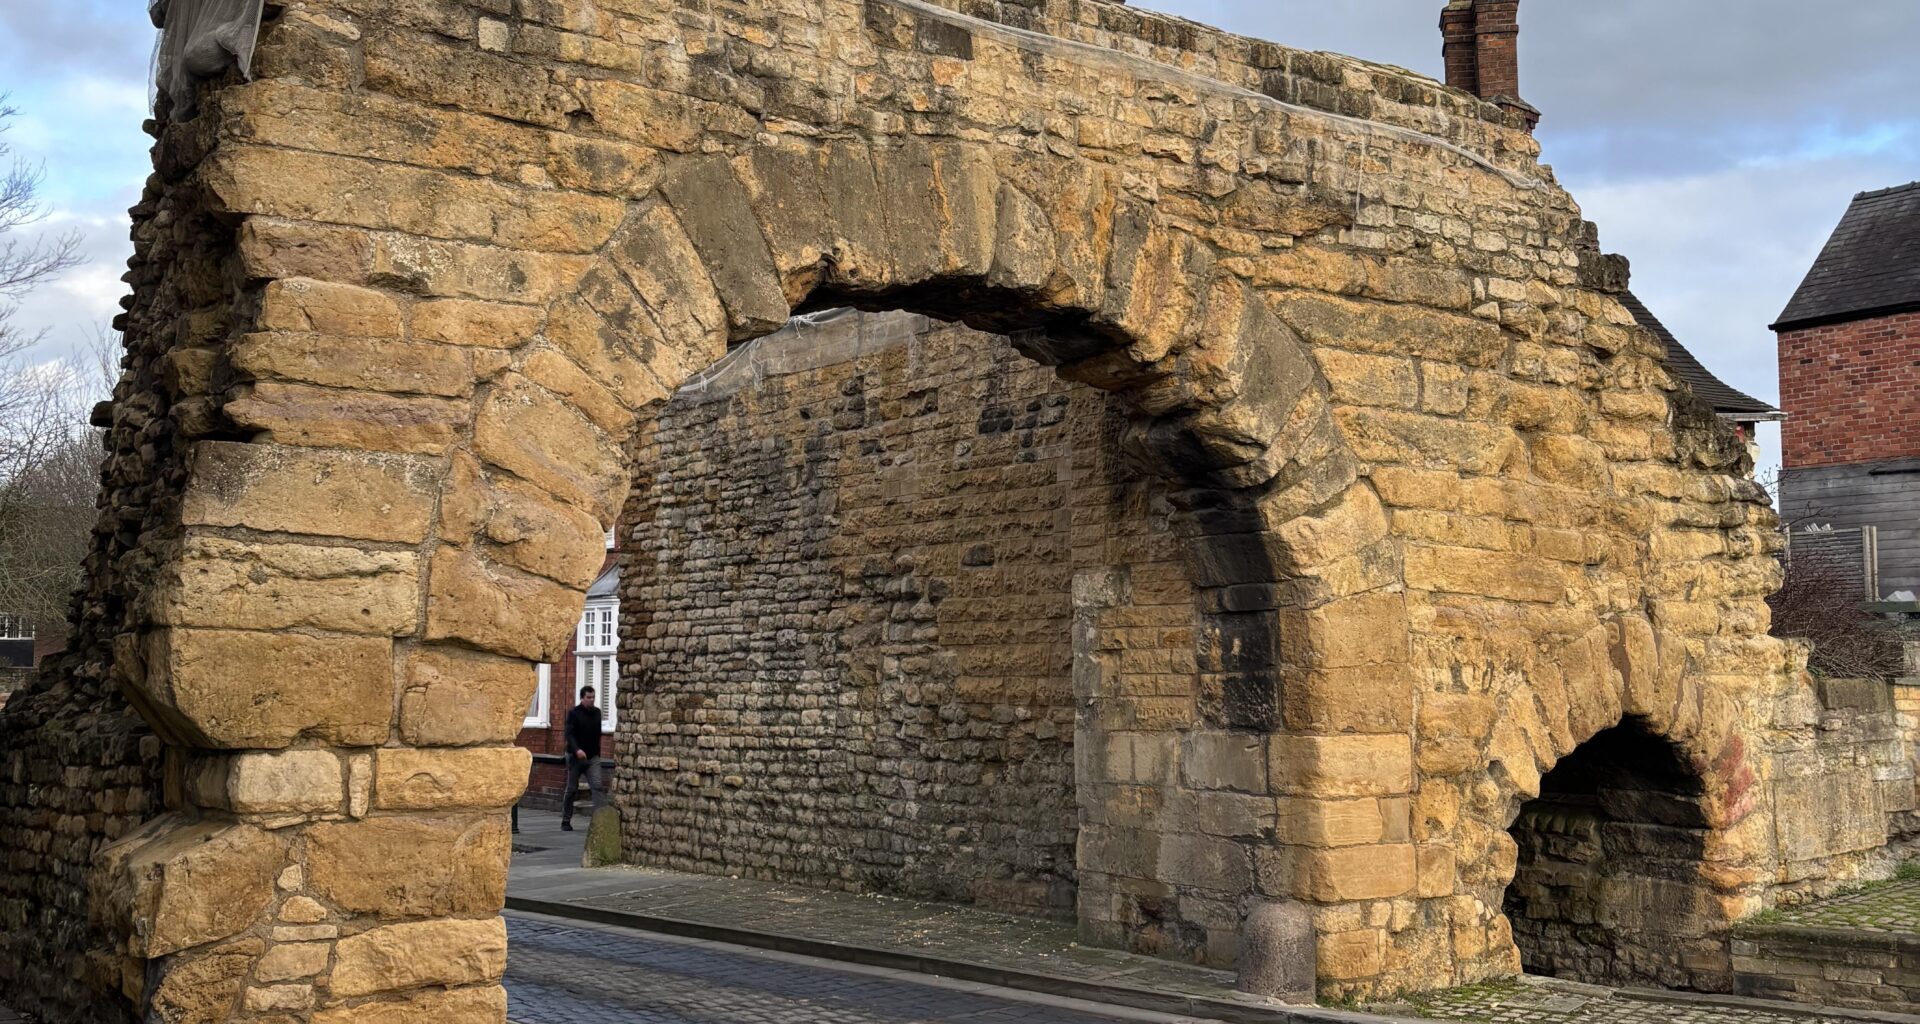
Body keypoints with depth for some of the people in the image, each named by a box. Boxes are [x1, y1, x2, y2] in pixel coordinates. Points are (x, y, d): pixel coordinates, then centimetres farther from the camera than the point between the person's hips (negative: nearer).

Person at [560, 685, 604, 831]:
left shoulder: (597, 712, 9)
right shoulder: (574, 713, -6)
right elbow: (569, 734, -18)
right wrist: (577, 750, -33)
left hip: (592, 758, 3)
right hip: (576, 757, -3)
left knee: (597, 786, -14)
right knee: (571, 790, 5)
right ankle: (566, 821, 17)